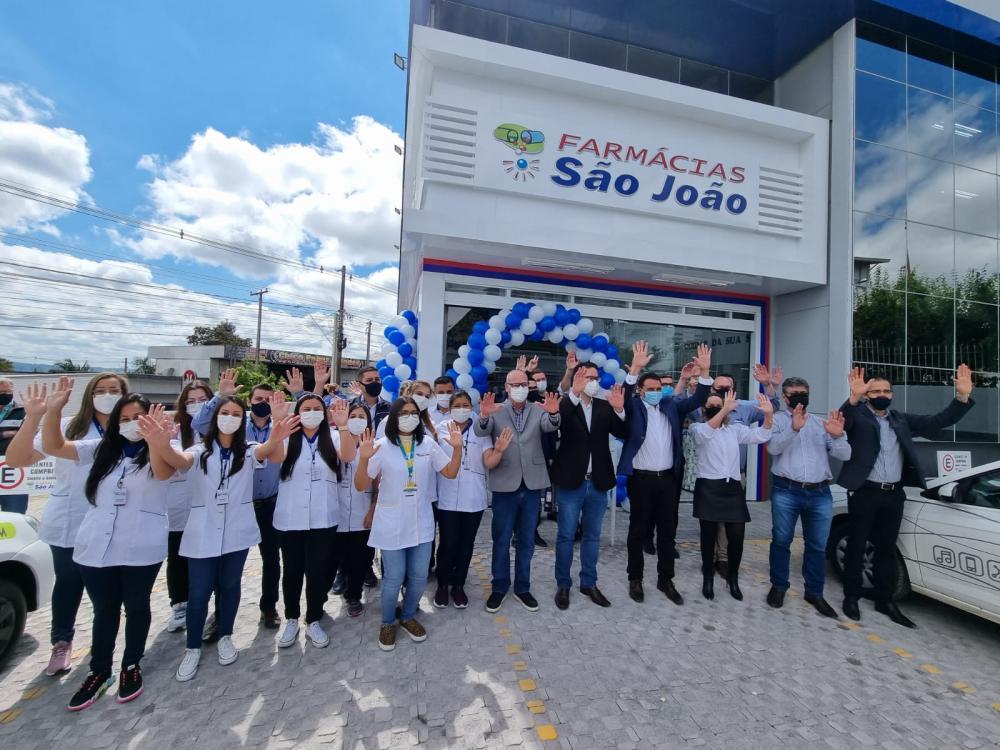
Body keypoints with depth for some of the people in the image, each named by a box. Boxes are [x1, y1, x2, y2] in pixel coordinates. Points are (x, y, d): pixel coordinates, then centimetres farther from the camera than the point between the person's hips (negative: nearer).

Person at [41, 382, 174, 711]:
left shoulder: (157, 450, -7)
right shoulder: (102, 448, 9)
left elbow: (163, 472, -29)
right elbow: (53, 447, 7)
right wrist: (53, 410, -8)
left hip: (141, 548, -4)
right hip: (96, 546, 4)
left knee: (136, 607, 12)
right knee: (104, 611, 17)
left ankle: (131, 666, 31)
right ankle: (99, 672, 34)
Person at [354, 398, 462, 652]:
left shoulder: (428, 444, 1)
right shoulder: (381, 446, -9)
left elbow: (451, 473, 1)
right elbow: (361, 485, -10)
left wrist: (457, 447, -14)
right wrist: (364, 459, -27)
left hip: (421, 523, 3)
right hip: (392, 524, -3)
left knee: (419, 577, 12)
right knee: (394, 578, 6)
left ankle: (408, 616, 38)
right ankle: (388, 623, 33)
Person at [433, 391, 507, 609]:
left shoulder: (480, 431, 1)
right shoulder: (441, 429, 0)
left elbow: (488, 463, -7)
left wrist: (499, 450, -27)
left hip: (473, 499, 1)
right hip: (447, 499, -1)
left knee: (466, 544, 12)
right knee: (448, 544, 1)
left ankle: (458, 585, 31)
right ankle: (442, 585, 25)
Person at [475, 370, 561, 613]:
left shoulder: (538, 410, 4)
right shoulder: (496, 411, -1)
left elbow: (550, 426, -15)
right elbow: (480, 431, -17)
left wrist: (553, 413, -39)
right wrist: (484, 416, -40)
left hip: (532, 484, 2)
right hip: (505, 484, -2)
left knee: (526, 540, 15)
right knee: (501, 540, 10)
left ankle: (522, 588, 31)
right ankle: (499, 588, 28)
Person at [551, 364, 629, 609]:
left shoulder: (605, 406, 4)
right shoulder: (566, 405, -8)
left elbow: (624, 434, -4)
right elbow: (556, 421, -29)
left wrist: (619, 409, -21)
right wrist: (574, 392, -39)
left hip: (598, 483, 4)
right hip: (572, 482, -4)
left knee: (592, 536, 17)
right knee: (566, 536, 9)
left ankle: (589, 583, 33)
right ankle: (563, 585, 26)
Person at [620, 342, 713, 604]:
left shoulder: (671, 406, 9)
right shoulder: (634, 407, -3)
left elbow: (698, 400, 2)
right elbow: (624, 396, -22)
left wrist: (704, 371, -11)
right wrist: (635, 367, -35)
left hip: (669, 478, 4)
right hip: (642, 479, -4)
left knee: (668, 531, 13)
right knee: (639, 531, 8)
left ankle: (665, 579, 29)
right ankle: (635, 579, 23)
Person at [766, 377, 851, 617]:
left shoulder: (821, 422, 13)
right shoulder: (778, 419, 3)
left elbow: (844, 455, 6)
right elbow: (773, 447, -14)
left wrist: (838, 435, -15)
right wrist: (793, 428, -30)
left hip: (820, 493, 3)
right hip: (786, 492, -3)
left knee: (818, 545, 10)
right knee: (781, 541, 5)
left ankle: (814, 592, 24)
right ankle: (779, 586, 20)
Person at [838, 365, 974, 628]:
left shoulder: (902, 419, 12)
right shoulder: (858, 415, -5)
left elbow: (939, 421, 5)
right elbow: (842, 420, -26)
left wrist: (963, 396, -10)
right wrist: (854, 397, -45)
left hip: (894, 495, 5)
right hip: (864, 493, -5)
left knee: (886, 549, 15)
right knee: (856, 546, 5)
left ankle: (884, 600, 27)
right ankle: (851, 596, 17)